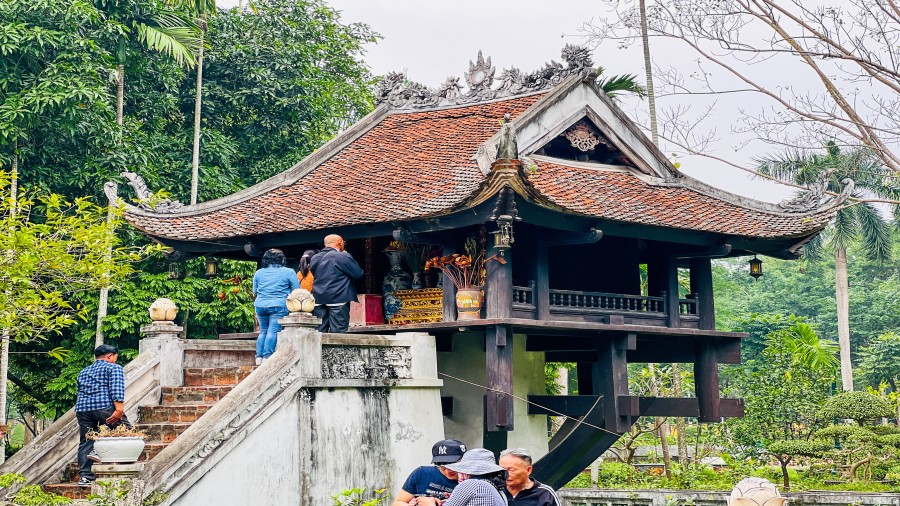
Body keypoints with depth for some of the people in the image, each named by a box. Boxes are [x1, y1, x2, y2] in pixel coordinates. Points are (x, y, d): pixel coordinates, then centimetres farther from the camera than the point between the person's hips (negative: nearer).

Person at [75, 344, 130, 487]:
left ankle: (85, 476, 3)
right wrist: (119, 408, -17)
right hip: (104, 406, -6)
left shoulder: (83, 372, 29)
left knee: (85, 443, 8)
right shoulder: (114, 368, 7)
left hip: (82, 407, 7)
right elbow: (117, 389, -8)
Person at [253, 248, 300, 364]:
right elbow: (297, 291, 3)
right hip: (279, 306, -4)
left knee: (263, 331, 14)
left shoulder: (258, 273, 11)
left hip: (260, 305, 4)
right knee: (273, 331, -6)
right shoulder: (288, 272, -1)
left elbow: (255, 292, 20)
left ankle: (259, 356, 7)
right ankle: (267, 357, -14)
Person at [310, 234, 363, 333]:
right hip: (338, 298, -6)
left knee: (319, 331, 6)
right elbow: (358, 273, -5)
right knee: (338, 331, -4)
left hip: (318, 299, 6)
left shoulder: (314, 259, 11)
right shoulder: (343, 257, -9)